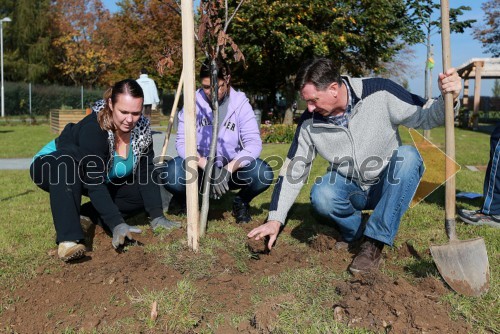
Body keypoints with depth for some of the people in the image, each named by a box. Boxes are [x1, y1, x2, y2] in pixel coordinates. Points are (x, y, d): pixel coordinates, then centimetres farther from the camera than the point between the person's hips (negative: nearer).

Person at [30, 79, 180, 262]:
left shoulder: (142, 127, -18)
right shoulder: (93, 128, -35)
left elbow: (146, 174, -15)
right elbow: (94, 183, -38)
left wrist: (157, 216, -21)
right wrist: (117, 224, -44)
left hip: (103, 179, 6)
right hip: (54, 169, -6)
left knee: (142, 193, -10)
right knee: (67, 158, -40)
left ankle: (87, 212, 3)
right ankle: (69, 239, -41)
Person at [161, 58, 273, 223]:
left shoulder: (240, 103, -9)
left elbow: (254, 143, -19)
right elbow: (182, 141, -16)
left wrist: (228, 170, -34)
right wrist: (207, 167, -33)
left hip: (232, 169, 0)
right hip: (200, 168, 0)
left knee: (264, 174, -29)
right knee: (171, 173, -31)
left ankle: (241, 201, 6)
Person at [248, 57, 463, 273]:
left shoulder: (380, 93, -19)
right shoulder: (310, 122, -12)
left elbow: (425, 115, -10)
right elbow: (293, 171, -6)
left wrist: (448, 100, -33)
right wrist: (275, 220, -9)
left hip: (388, 187, 0)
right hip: (349, 188, 1)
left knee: (407, 156, -31)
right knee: (321, 196, -31)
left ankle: (375, 242, -24)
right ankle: (356, 233, 1)